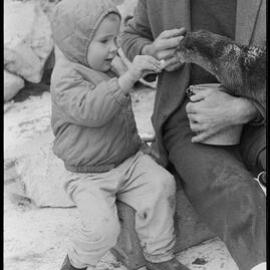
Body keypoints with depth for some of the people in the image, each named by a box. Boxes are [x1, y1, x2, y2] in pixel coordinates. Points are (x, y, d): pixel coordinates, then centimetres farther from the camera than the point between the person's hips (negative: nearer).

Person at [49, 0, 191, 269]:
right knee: (102, 227, -24)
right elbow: (88, 110, -37)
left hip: (128, 159, 7)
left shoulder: (104, 71, 12)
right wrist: (128, 77, -41)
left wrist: (135, 144, 18)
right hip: (89, 176, -6)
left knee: (160, 183, -19)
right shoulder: (65, 77, -16)